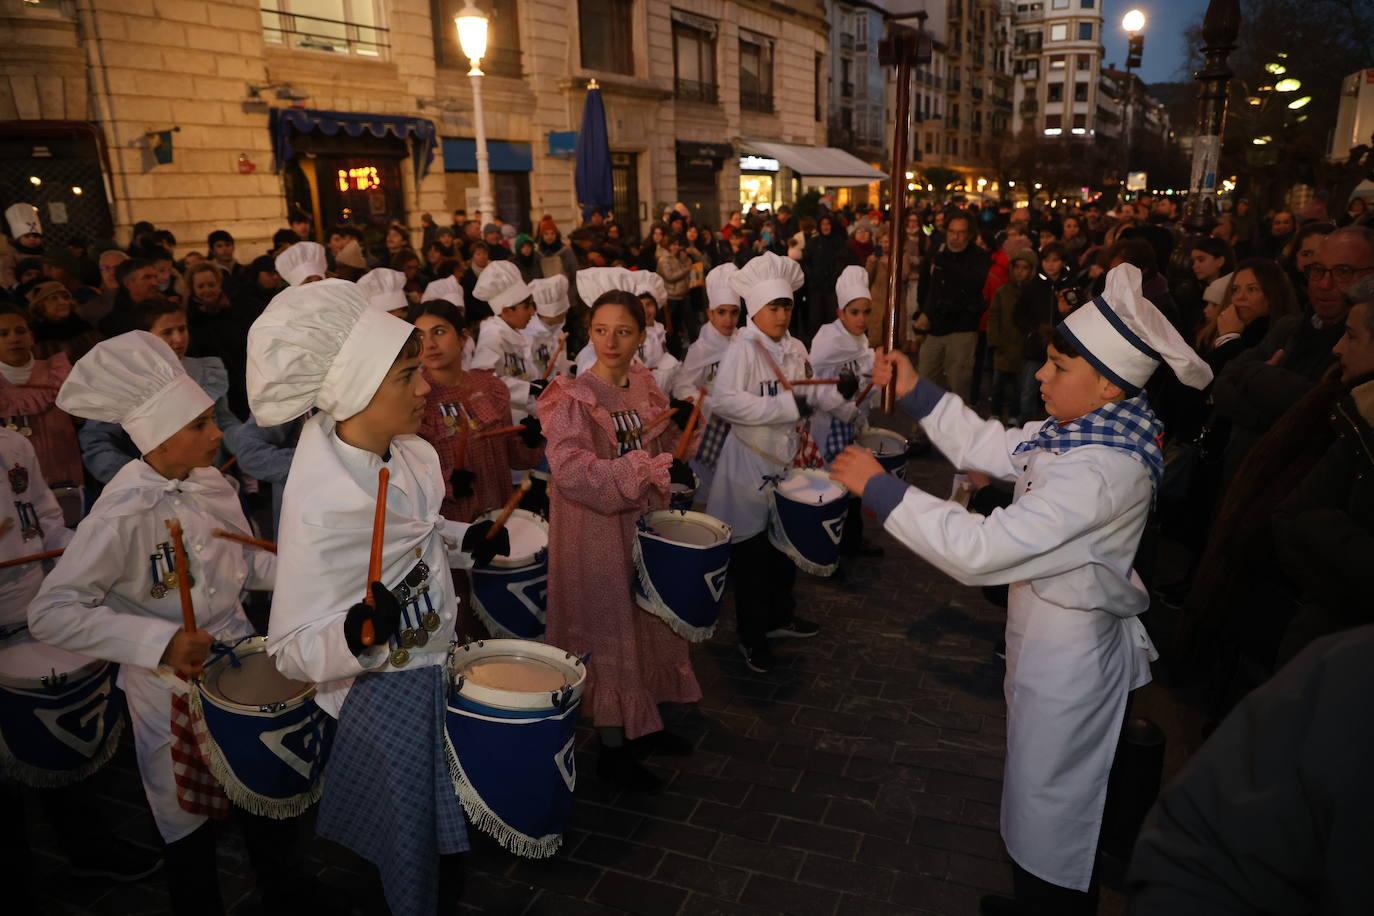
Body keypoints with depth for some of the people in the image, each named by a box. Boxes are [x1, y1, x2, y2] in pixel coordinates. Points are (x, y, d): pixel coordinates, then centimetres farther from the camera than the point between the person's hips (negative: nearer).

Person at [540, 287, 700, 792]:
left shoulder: (646, 389, 4)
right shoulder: (573, 398, -16)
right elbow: (570, 469, -27)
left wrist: (675, 462, -4)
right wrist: (648, 470, -30)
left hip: (643, 523, 7)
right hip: (595, 530, -7)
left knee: (647, 624, 18)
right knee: (608, 632, 4)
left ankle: (641, 723, 39)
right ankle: (612, 748, 22)